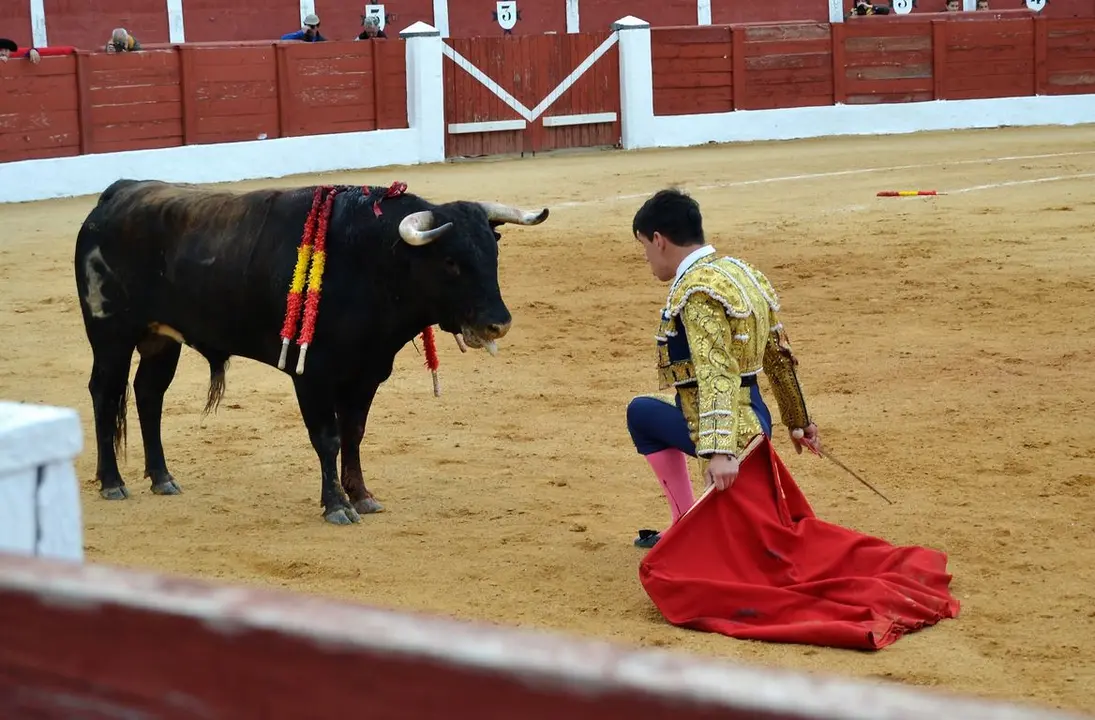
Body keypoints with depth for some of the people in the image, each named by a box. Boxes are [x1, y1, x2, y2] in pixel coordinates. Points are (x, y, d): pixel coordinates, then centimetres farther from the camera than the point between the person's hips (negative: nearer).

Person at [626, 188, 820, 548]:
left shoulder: (697, 291, -19)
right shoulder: (743, 272, 8)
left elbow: (716, 374, -31)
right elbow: (779, 356, 16)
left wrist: (719, 451, -40)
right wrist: (798, 421, 25)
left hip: (729, 431, -11)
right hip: (753, 418, 11)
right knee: (642, 411, 27)